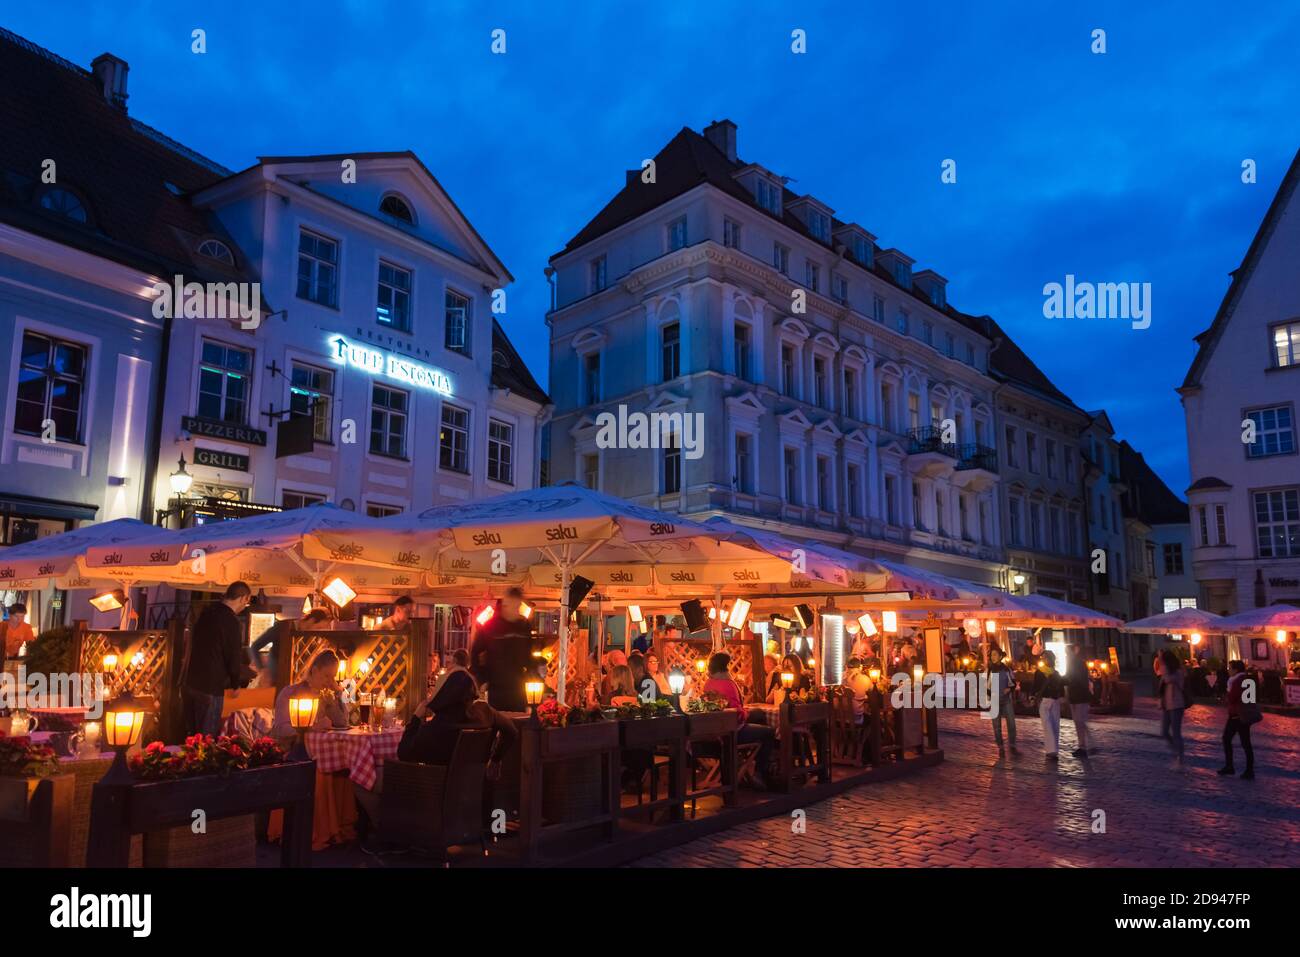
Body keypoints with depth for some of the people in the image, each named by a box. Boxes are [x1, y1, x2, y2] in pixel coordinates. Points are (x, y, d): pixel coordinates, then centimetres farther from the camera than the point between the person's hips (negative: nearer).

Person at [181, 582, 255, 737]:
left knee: (190, 735, 18)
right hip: (210, 688, -8)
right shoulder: (232, 622, -17)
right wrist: (236, 683, 8)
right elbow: (234, 659, -14)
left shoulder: (207, 612, 8)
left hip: (188, 682, 8)